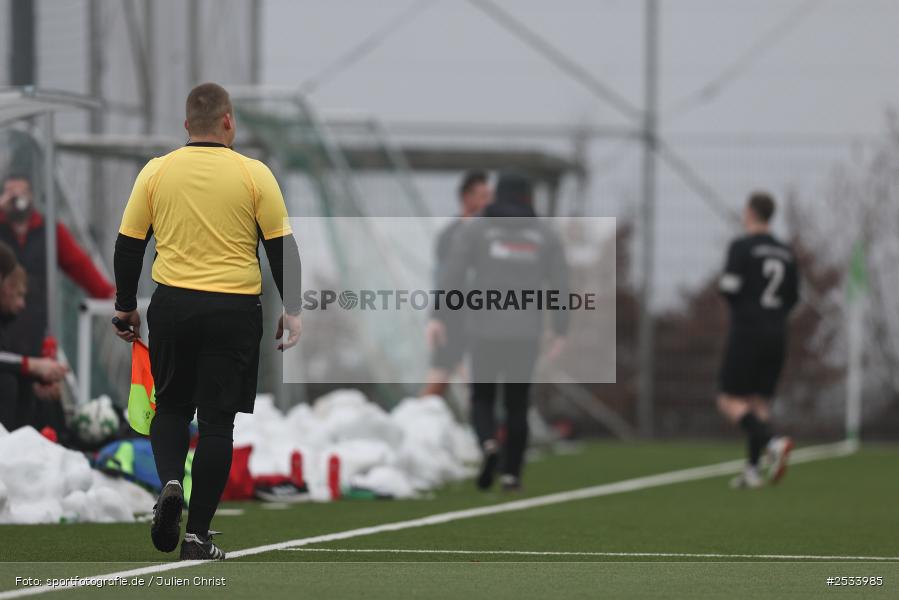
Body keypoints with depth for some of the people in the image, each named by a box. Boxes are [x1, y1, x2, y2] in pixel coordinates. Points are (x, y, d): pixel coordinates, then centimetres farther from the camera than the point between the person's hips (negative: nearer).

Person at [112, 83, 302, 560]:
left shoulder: (156, 172, 1)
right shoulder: (254, 175, -4)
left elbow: (128, 245, 4)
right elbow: (282, 246, -3)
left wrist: (125, 306, 16)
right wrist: (291, 311, 6)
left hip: (171, 306, 2)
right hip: (234, 310, -2)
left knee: (171, 405, 20)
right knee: (216, 421, 4)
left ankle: (169, 483, -8)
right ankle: (197, 535, 3)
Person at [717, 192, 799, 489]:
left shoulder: (741, 247, -8)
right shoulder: (786, 253, 11)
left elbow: (730, 288, -15)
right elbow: (792, 297, 13)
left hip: (746, 333, -6)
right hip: (776, 335, 6)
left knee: (730, 401, -2)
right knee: (759, 401, 11)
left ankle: (772, 443, -24)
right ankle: (752, 470, 3)